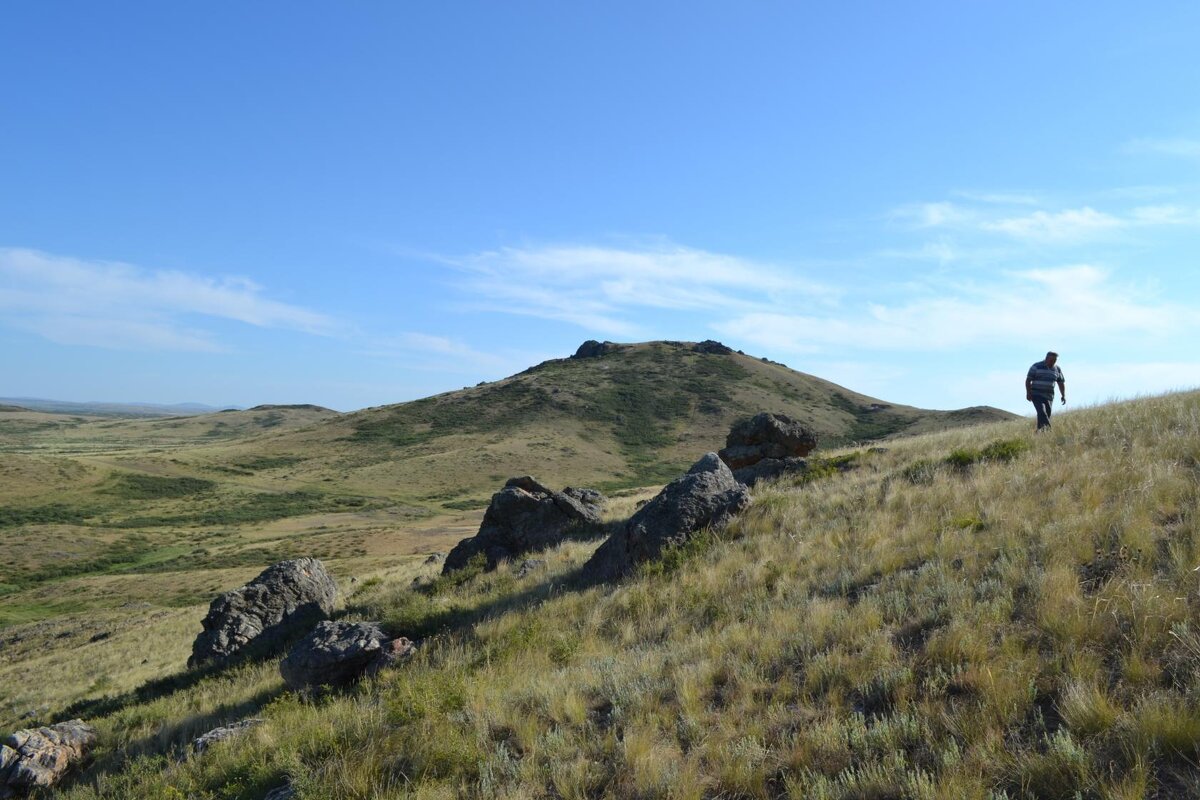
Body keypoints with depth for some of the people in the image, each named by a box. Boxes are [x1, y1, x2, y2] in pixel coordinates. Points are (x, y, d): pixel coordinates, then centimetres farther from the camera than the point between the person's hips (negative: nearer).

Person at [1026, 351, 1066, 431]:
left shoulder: (1057, 369, 8)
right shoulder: (1036, 367, -5)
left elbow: (1061, 383, 15)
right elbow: (1028, 380, -5)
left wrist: (1063, 395, 5)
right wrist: (1028, 393, -14)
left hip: (1049, 397, 5)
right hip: (1036, 395, -4)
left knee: (1047, 415, 2)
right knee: (1042, 412, -22)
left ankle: (1039, 433, 10)